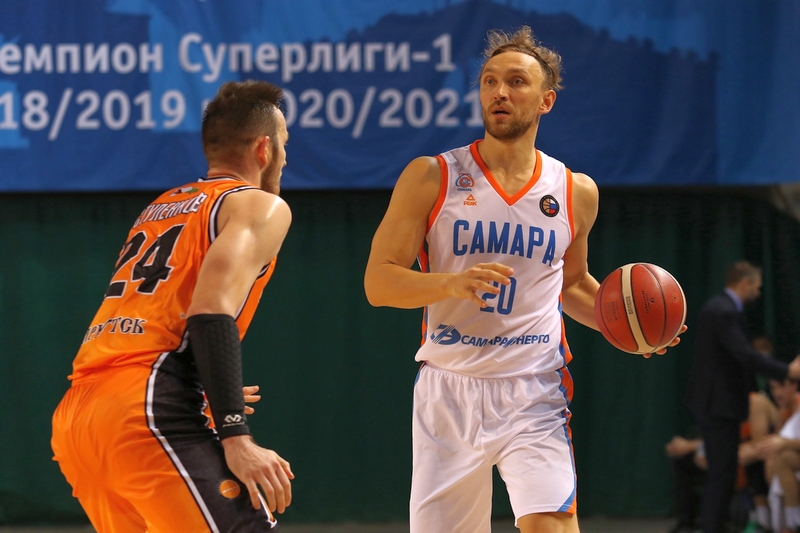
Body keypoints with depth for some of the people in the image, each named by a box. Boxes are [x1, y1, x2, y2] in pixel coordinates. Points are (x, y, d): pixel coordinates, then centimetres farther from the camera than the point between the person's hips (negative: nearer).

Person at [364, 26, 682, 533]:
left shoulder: (576, 192, 7)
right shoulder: (431, 178, -2)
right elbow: (378, 282, -6)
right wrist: (453, 284, -24)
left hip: (534, 395, 0)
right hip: (450, 390, 0)